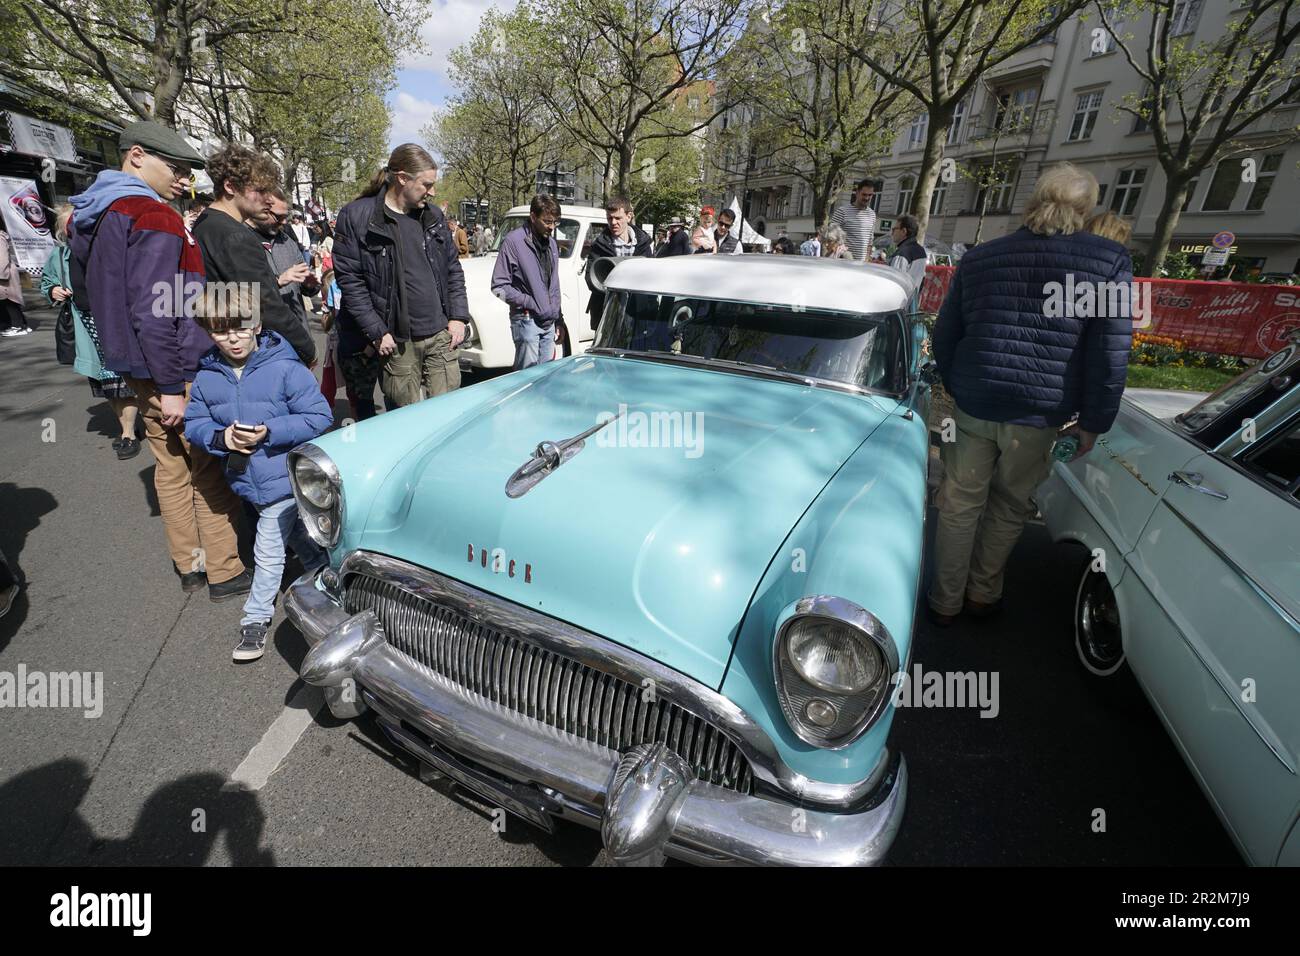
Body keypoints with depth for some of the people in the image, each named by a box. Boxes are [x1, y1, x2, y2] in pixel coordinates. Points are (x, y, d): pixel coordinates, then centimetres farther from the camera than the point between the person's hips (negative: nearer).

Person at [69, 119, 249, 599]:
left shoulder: (91, 217, 16)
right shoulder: (153, 217, -14)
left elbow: (86, 296, 24)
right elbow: (151, 311, -22)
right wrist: (171, 388, -20)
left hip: (138, 369, 9)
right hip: (176, 369, -9)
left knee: (172, 466, 13)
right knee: (211, 468, -2)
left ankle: (190, 565, 23)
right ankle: (225, 572, 5)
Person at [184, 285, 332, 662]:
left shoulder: (285, 369, -16)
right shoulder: (207, 378, 0)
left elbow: (319, 417, -17)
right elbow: (194, 424, 6)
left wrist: (269, 432, -25)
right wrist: (221, 438, -16)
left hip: (285, 478, -5)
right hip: (248, 481, 5)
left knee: (267, 551, 3)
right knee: (297, 538, 22)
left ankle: (256, 618, 20)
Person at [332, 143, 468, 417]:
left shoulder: (433, 214, 12)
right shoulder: (356, 216, -3)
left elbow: (453, 268, 17)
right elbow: (349, 280, -5)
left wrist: (458, 317, 6)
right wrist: (377, 332, -10)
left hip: (441, 336, 4)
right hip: (396, 343, -3)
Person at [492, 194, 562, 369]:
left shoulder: (551, 244, 15)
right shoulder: (513, 241, -7)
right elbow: (499, 286, -10)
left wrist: (558, 316, 19)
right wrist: (529, 302, -16)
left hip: (549, 322, 7)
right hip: (527, 320, -7)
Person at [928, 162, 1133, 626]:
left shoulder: (979, 257, 2)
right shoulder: (1110, 261, -5)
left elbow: (944, 333, 8)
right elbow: (1110, 354, -8)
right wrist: (1093, 423, 1)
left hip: (972, 405, 1)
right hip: (1040, 414, -1)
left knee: (960, 503, 12)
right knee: (1009, 508, 17)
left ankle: (945, 602, 22)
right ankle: (982, 594, 33)